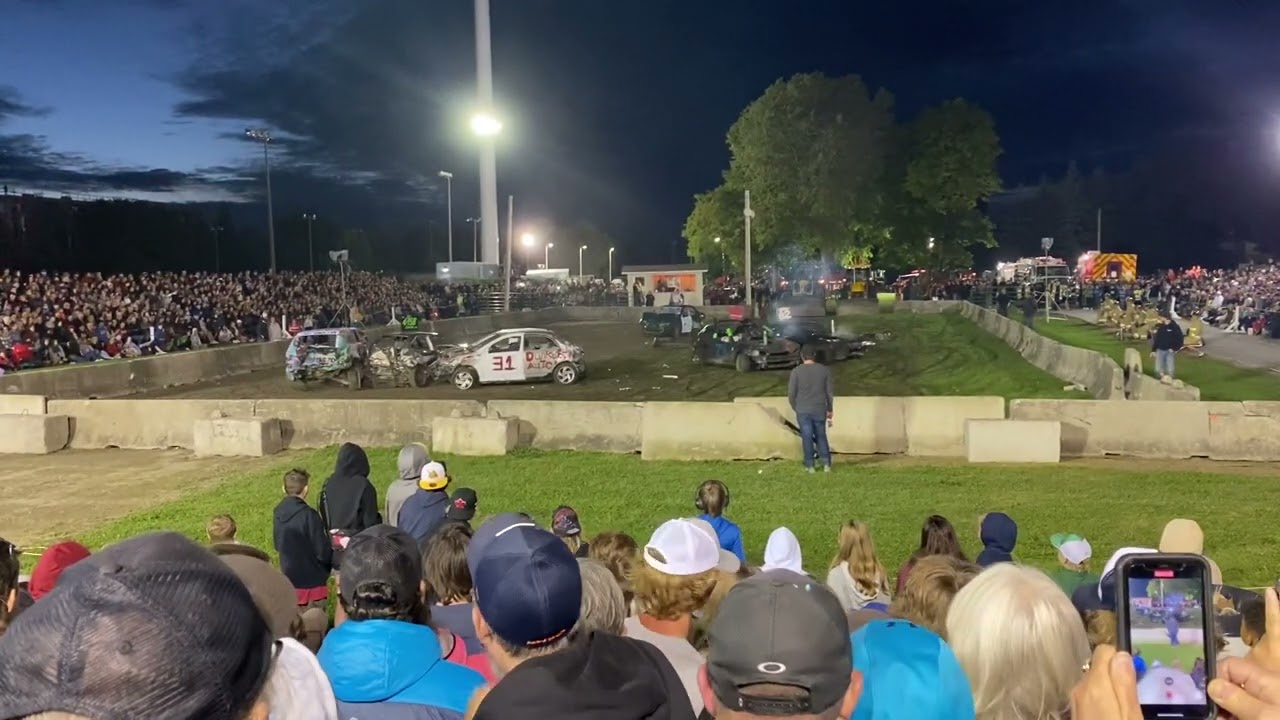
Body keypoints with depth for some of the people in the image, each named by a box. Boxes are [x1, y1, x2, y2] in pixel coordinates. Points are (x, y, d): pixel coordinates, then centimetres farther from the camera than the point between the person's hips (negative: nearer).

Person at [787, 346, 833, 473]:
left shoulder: (796, 371, -8)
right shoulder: (824, 370, -1)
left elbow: (791, 393, -6)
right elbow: (829, 392, 3)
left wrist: (795, 408, 10)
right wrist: (829, 410, 14)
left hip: (803, 411, -2)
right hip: (820, 410, 2)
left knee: (807, 437, 5)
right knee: (821, 436, 14)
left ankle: (810, 465, 10)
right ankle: (826, 463, 11)